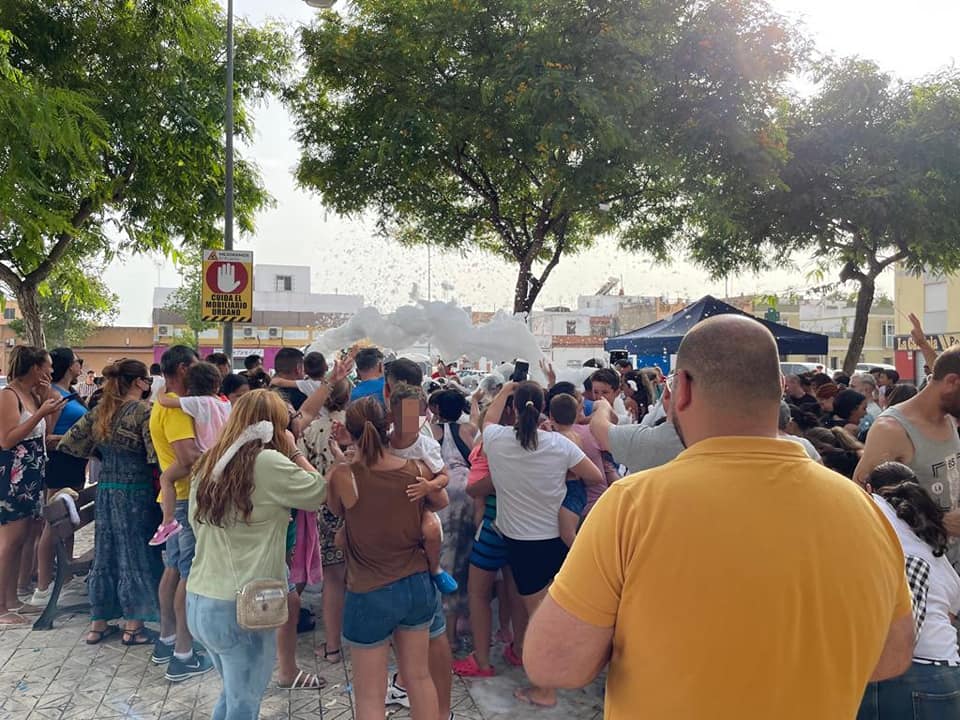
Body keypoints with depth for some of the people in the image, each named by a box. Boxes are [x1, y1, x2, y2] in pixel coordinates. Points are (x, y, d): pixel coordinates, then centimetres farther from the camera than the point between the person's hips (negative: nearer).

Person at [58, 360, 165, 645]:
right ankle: (133, 626, 12)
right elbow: (156, 454, -23)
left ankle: (98, 623, 23)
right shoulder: (143, 410, -14)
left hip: (106, 490, 6)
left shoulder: (100, 410, 7)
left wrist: (104, 454, 15)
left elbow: (69, 442, 9)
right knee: (135, 554, 4)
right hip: (136, 491, -6)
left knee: (105, 552, 14)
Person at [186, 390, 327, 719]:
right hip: (241, 608, -8)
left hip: (198, 602, 8)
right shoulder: (269, 462, -16)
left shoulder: (210, 462, 7)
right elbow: (318, 492, -5)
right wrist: (293, 451, 4)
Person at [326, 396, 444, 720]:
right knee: (419, 678, 21)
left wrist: (341, 461, 9)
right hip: (418, 585, 4)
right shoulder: (418, 471, -10)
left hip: (371, 595, -3)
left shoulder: (343, 476, -19)